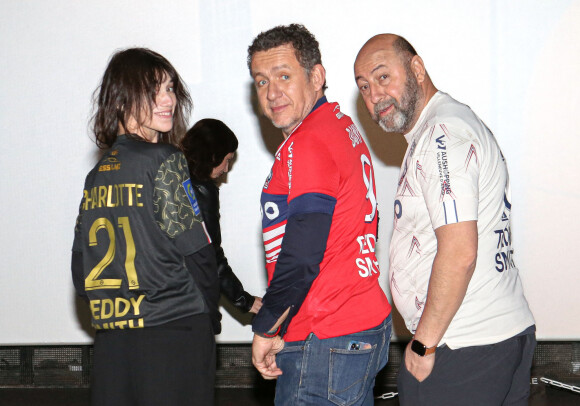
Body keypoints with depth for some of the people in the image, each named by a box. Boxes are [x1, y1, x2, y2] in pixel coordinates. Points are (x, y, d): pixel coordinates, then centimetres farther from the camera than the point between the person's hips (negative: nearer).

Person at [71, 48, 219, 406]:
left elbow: (82, 270, 11)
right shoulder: (164, 162, -9)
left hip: (111, 339, 6)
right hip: (174, 335, -6)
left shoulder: (96, 174, 10)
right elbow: (197, 254, -10)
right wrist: (210, 319, 4)